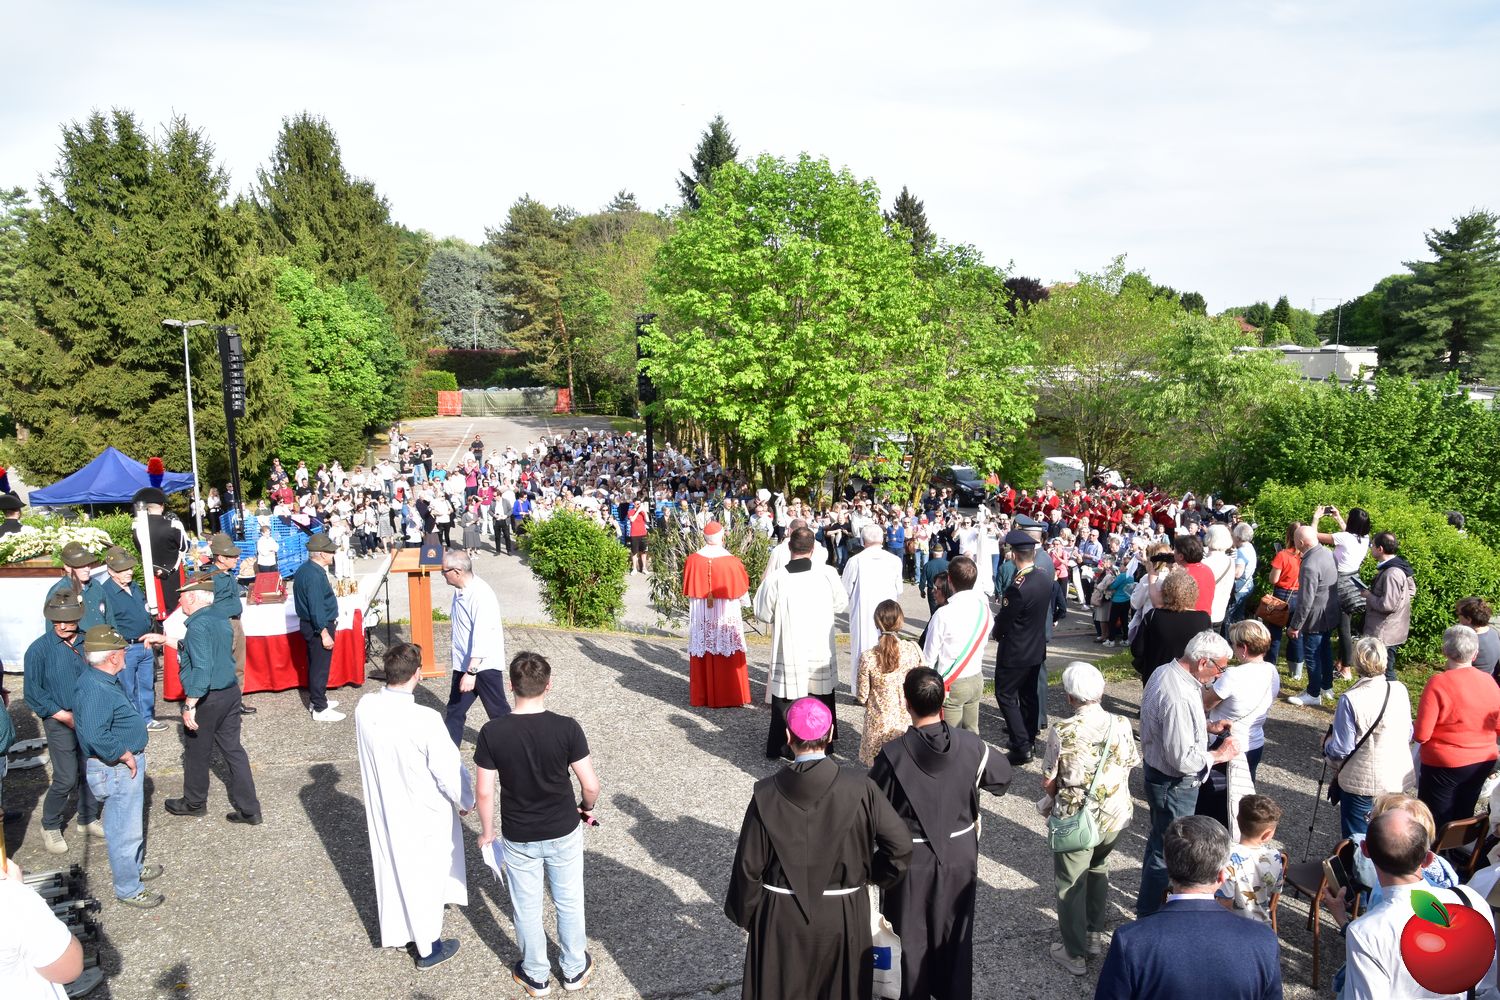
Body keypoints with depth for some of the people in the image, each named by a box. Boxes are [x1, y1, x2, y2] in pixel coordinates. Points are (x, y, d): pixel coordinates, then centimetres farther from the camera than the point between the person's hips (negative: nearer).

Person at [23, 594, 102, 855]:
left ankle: (88, 819, 29)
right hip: (60, 723, -4)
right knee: (66, 779, -4)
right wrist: (64, 716, -11)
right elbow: (34, 694, -6)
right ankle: (50, 827, 18)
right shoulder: (39, 649, -9)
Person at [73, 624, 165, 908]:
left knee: (133, 824, 27)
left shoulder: (101, 680, 4)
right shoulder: (95, 690, -28)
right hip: (117, 771, -10)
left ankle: (135, 867, 45)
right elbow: (97, 738, -35)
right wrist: (126, 756, -23)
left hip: (124, 766, 10)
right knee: (125, 830, 4)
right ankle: (128, 889, 18)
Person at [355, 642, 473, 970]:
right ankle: (428, 947, 31)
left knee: (391, 866, 24)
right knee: (424, 874, 14)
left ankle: (395, 931, 45)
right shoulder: (426, 720, -31)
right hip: (423, 813, -5)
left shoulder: (364, 708, -14)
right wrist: (466, 801, -2)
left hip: (382, 807, 5)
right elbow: (449, 770, -21)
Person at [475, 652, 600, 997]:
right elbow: (590, 785, -15)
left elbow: (484, 792, -13)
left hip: (518, 837, 0)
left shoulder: (492, 732, -19)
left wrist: (487, 831, 5)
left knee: (526, 907, 21)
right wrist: (586, 807, 7)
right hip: (564, 832, 0)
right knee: (569, 902, 21)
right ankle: (575, 969, 39)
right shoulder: (567, 728, -21)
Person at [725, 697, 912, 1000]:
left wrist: (744, 914, 7)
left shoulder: (767, 794, -16)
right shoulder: (859, 788, -17)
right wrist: (872, 873, 4)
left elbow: (749, 864, -9)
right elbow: (900, 844, -15)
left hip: (782, 918, 0)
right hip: (843, 916, 0)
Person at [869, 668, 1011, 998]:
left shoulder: (892, 753, -24)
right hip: (960, 854, 3)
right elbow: (1002, 777, 5)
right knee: (956, 934, 22)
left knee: (912, 937, 16)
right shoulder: (970, 745, -15)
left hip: (912, 859, -3)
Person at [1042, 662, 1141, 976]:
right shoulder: (1122, 725, -11)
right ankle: (1095, 934, 41)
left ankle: (1075, 954, 27)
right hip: (1116, 817, 4)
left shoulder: (1062, 732, -22)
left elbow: (1048, 782, -12)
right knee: (1098, 869, 30)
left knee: (1071, 884, 14)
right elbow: (1129, 766, 4)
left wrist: (1054, 797, 11)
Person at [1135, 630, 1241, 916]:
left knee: (1159, 841, 26)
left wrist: (1206, 726, 5)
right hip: (1174, 785, -10)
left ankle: (1148, 905, 44)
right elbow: (1184, 759, -31)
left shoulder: (1165, 671, -1)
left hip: (1158, 773, 10)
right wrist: (1218, 755, -16)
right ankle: (1149, 915, 23)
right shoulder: (1179, 697, -33)